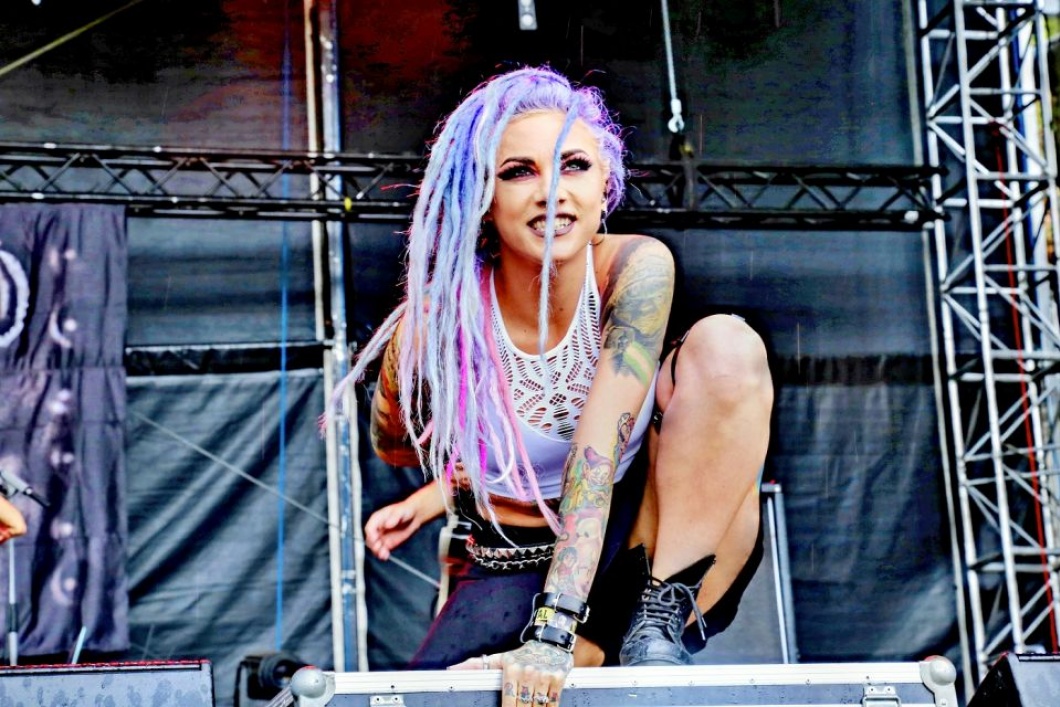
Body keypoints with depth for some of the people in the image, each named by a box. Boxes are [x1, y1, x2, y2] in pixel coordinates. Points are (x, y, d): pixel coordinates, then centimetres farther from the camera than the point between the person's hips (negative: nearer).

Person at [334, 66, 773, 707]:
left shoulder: (637, 268, -18)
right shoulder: (433, 327, -16)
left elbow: (599, 447, -28)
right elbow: (395, 446, 9)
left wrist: (552, 634, -35)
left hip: (662, 546, 0)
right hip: (521, 575, 0)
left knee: (725, 346, -25)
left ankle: (664, 622, -16)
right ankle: (590, 650, -1)